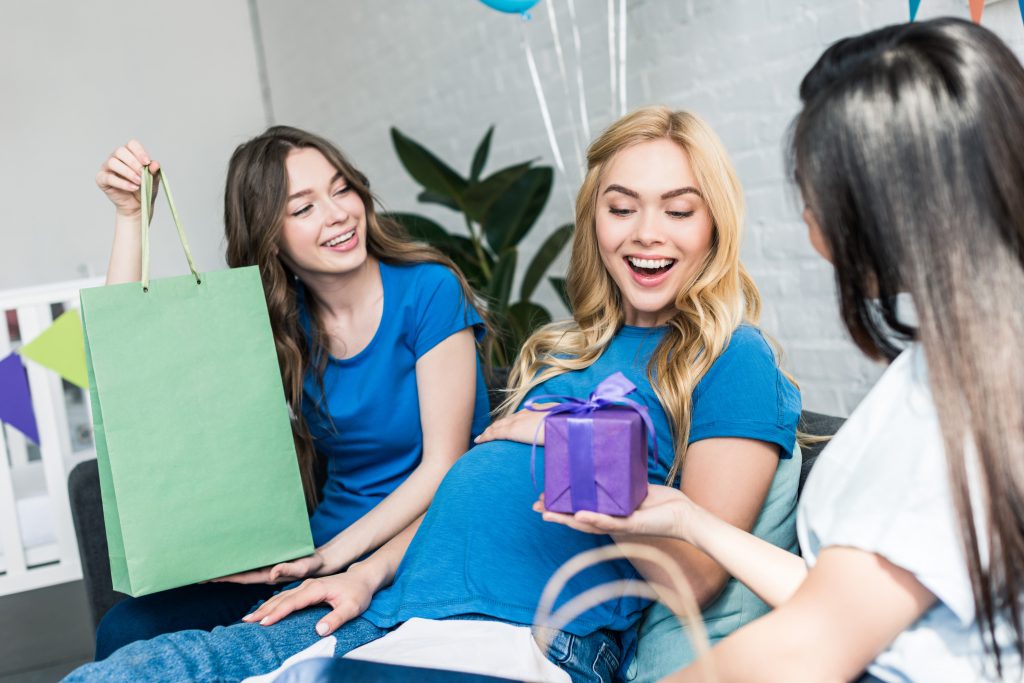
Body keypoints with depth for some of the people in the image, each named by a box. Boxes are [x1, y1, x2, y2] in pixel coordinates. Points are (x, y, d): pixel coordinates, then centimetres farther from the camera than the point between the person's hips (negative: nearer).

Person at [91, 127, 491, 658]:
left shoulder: (428, 291, -11)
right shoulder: (278, 319, 4)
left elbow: (443, 465, -13)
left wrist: (329, 558, -21)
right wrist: (130, 213, -4)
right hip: (325, 547, 5)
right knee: (128, 631, -10)